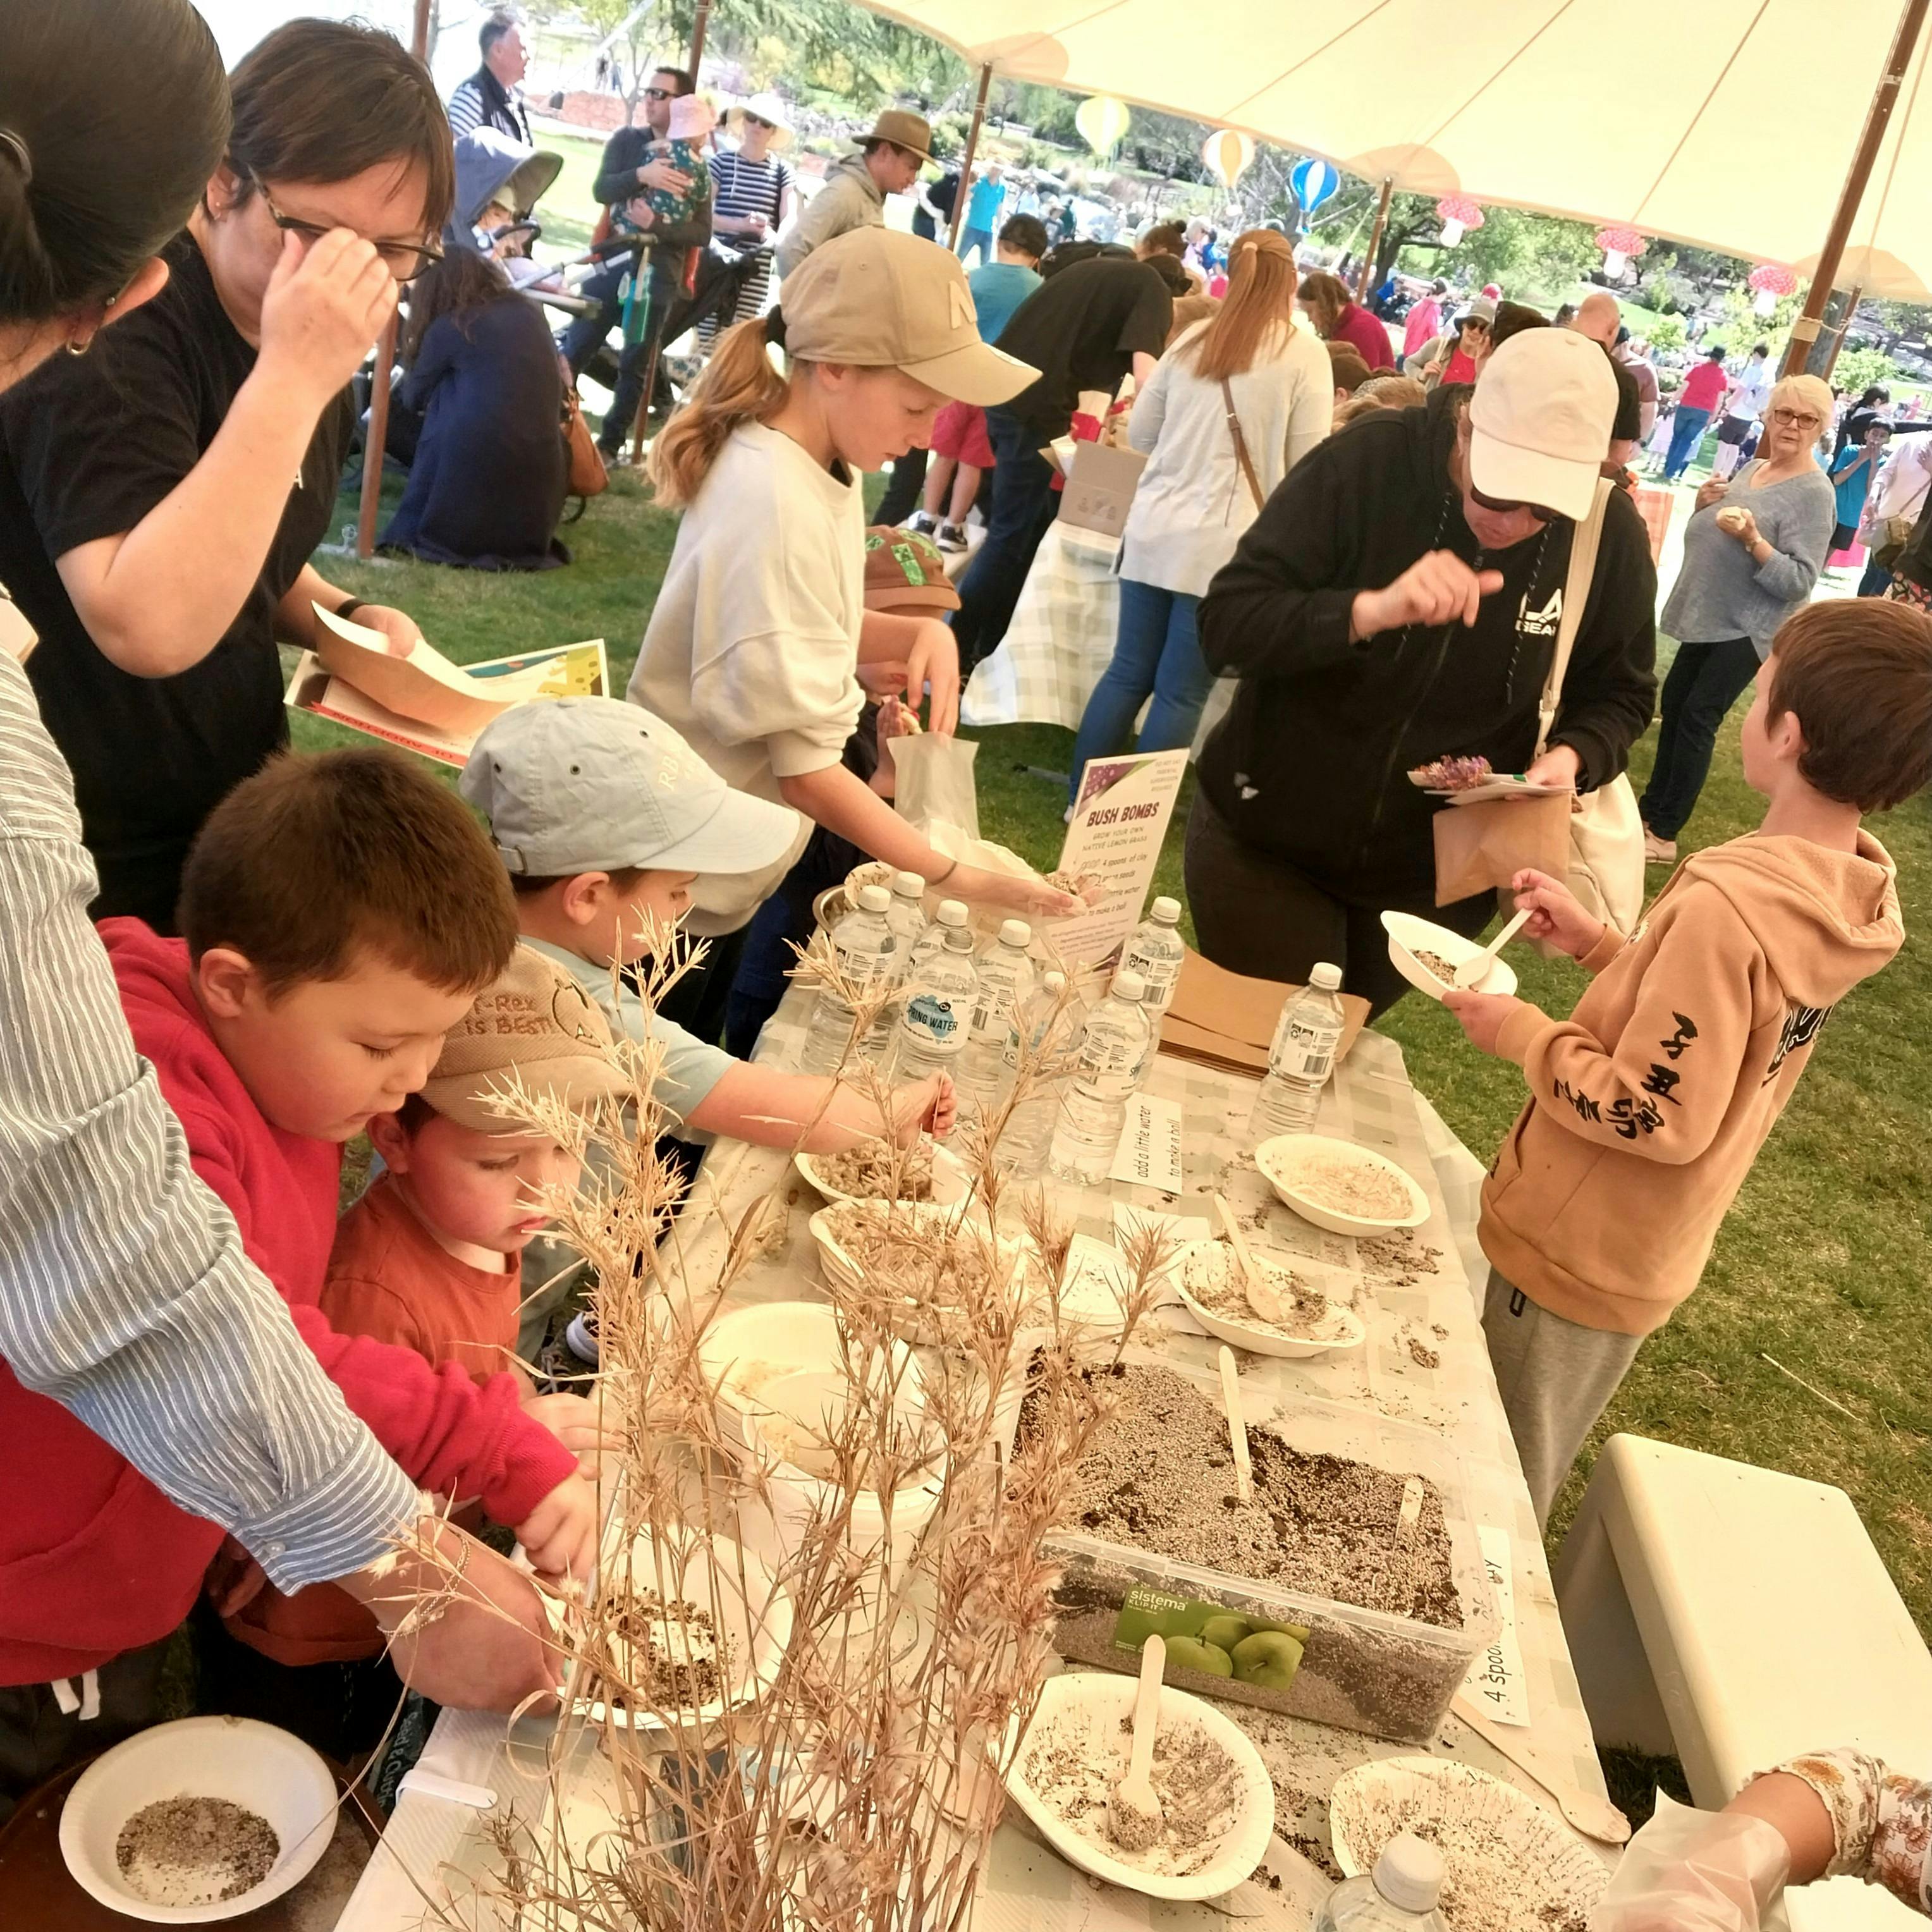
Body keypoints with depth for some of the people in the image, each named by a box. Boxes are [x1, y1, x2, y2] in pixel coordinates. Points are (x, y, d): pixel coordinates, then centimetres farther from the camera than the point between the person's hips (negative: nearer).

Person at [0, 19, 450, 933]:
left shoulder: (312, 329, 2)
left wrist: (343, 617, -5)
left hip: (229, 817, 7)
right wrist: (290, 379, -36)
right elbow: (150, 628, -36)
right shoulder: (115, 322, -23)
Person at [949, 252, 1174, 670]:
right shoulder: (1153, 289, 0)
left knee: (1033, 526, 15)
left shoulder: (1101, 268, 26)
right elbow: (1145, 375, -14)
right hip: (1035, 407, -8)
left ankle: (987, 648, 19)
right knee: (1012, 536, -2)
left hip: (1009, 393, 8)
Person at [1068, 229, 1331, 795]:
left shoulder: (1192, 341, 10)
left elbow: (1139, 433, 16)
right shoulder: (1305, 354, -3)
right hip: (1223, 547, -4)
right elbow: (1308, 462, -3)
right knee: (1181, 694, 2)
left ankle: (1080, 799, 19)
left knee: (1128, 674, 13)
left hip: (1154, 532, 5)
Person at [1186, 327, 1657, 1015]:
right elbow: (1225, 627, -22)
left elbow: (1617, 693, 4)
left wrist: (1571, 758, -19)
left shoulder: (1612, 536, -10)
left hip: (1438, 877, 3)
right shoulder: (1366, 462, -19)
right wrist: (1371, 610, -38)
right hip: (1267, 840, -2)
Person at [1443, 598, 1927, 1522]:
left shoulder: (1727, 906, -32)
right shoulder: (1844, 895, -3)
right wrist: (1597, 944, 2)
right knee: (1517, 1486, 28)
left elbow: (1656, 1115, -29)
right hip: (1642, 1251, 9)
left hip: (1576, 1254, -9)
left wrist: (1522, 1034, -17)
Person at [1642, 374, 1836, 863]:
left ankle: (1664, 834, -4)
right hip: (1706, 618, 8)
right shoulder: (1751, 469, 9)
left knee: (1697, 719, -10)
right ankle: (1652, 808, 27)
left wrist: (1753, 539, -34)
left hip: (1745, 629, -8)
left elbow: (1798, 583, -21)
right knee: (1673, 705, 14)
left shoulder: (1814, 493, -15)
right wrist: (1704, 505, -3)